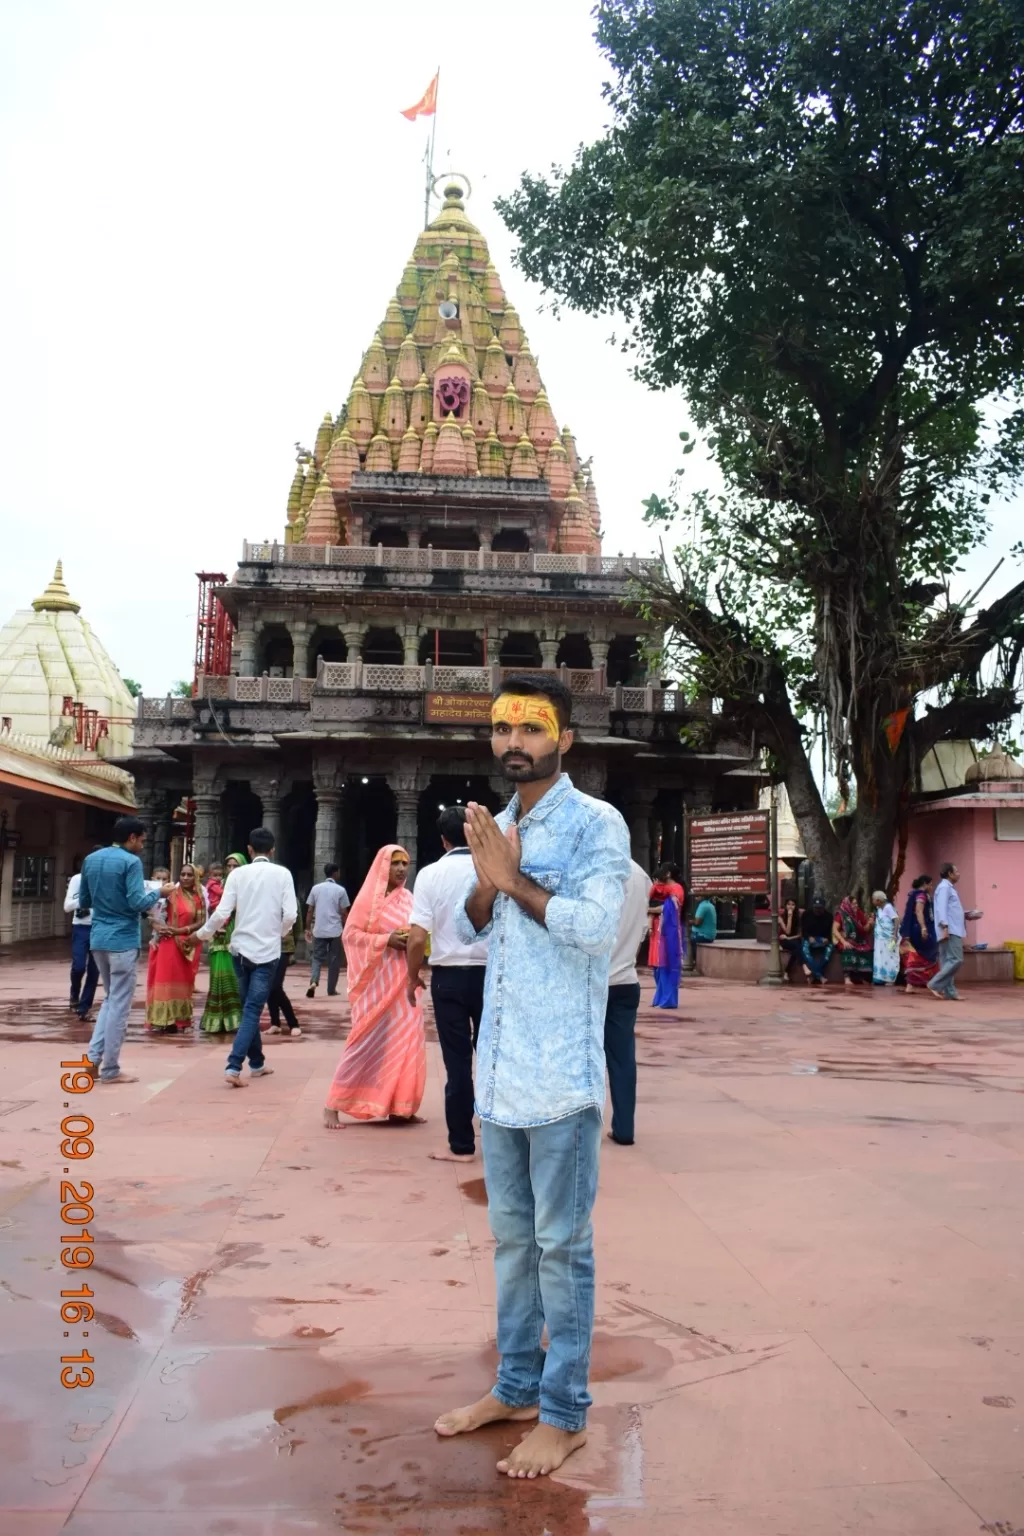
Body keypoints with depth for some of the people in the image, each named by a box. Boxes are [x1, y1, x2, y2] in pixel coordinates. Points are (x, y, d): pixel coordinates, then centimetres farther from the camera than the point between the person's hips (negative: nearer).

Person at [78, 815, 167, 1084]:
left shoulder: (91, 859, 10)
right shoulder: (131, 862, -13)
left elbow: (84, 901, 16)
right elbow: (137, 903, -19)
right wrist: (158, 893, -3)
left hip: (98, 939, 7)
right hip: (123, 940, -7)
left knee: (111, 999, 20)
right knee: (120, 1004, 1)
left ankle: (94, 1057, 11)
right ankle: (110, 1069, 6)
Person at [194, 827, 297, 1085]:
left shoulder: (238, 873, -1)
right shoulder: (282, 874, -4)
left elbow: (222, 913, -6)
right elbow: (290, 914, -10)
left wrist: (203, 933, 12)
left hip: (241, 949, 2)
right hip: (267, 951, -2)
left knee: (249, 1008, 17)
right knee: (253, 1010, -2)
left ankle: (257, 1064, 26)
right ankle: (233, 1067, -15)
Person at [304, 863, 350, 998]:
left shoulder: (316, 888, 4)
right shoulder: (340, 890, -4)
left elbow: (310, 911, 4)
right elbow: (343, 913, -3)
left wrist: (308, 929, 12)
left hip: (318, 931, 2)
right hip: (335, 931, -2)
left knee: (317, 958, 10)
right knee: (334, 961, 8)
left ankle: (313, 982, -13)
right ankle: (331, 990, 11)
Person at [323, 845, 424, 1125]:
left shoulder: (407, 899, 10)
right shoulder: (369, 896, -6)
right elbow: (352, 933, -10)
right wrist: (386, 940, -19)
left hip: (403, 979, 6)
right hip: (377, 979, -6)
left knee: (405, 1039, 3)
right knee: (367, 1040, -5)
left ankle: (399, 1107, 12)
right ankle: (333, 1105, 5)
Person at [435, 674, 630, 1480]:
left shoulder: (596, 824, -9)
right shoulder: (497, 825, 12)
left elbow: (596, 926, -22)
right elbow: (470, 930, 12)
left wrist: (515, 878, -14)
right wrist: (485, 881, -7)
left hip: (561, 1073, -7)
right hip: (499, 1068, 7)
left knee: (561, 1245, 3)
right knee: (512, 1235, 17)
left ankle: (564, 1413, 15)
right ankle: (516, 1385, 31)